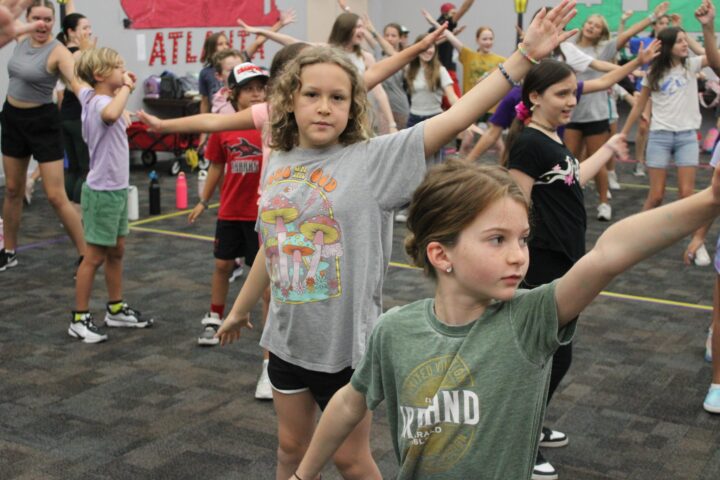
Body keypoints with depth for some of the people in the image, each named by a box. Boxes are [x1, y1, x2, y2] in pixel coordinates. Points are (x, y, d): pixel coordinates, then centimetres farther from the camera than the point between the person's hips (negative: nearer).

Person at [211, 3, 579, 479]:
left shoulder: (373, 159, -15)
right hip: (287, 340, 5)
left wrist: (527, 54, -30)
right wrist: (240, 310, 24)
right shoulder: (278, 164, 0)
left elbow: (457, 118, -24)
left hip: (346, 344, -4)